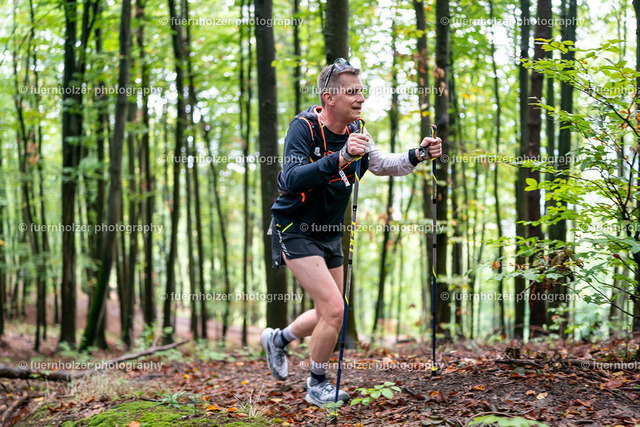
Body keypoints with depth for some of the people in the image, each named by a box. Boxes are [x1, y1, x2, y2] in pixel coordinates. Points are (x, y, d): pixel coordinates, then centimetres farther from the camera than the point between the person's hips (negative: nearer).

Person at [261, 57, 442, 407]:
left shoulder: (355, 130, 1)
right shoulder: (304, 127, -21)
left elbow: (382, 164, -2)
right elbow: (290, 181, -35)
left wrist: (418, 155, -18)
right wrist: (339, 158, -46)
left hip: (330, 235, 8)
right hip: (295, 231, -8)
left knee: (329, 314, 16)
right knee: (334, 309, -14)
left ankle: (277, 339, 42)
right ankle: (317, 386, 7)